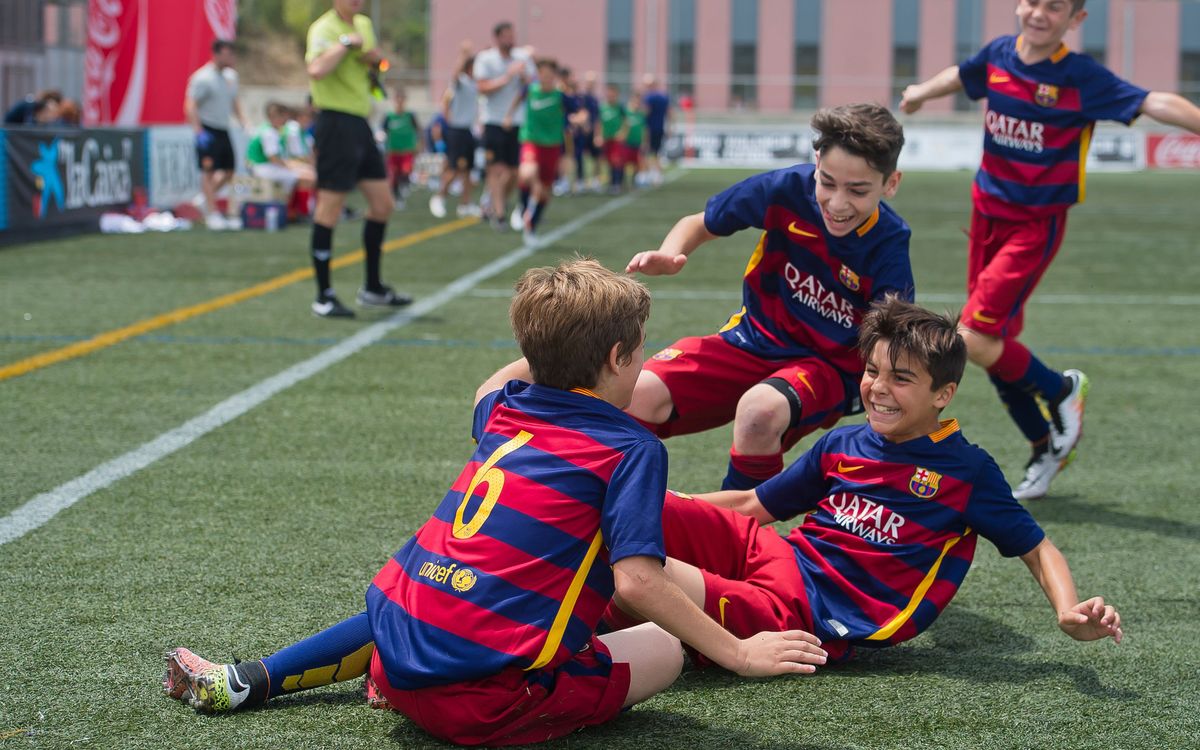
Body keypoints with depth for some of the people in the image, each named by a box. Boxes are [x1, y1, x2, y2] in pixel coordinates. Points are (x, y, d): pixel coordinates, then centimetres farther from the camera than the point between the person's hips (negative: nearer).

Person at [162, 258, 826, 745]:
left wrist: (560, 343, 40)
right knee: (664, 648, 7)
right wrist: (738, 654, -7)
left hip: (399, 657, 7)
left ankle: (245, 682, 29)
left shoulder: (505, 411, 14)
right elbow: (635, 581, -15)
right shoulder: (632, 448, -5)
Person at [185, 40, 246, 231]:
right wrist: (198, 131, -24)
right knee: (209, 171, -6)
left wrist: (242, 122, 14)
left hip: (223, 130, 8)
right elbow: (190, 106, -16)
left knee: (229, 171, 8)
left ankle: (206, 199, 25)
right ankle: (212, 214, -2)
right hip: (208, 130, -8)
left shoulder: (230, 76, 11)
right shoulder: (203, 78, -13)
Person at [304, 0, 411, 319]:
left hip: (360, 123, 9)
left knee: (382, 204, 12)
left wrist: (375, 57, 7)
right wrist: (346, 43, -23)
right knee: (330, 208, -5)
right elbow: (316, 69, -34)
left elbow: (377, 62, 30)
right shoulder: (324, 29, -14)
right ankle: (323, 297, 1)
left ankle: (372, 288, 25)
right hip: (336, 122, -9)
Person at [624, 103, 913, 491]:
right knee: (639, 395, -22)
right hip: (755, 339, 3)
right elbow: (700, 225, 3)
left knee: (760, 411, -38)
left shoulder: (889, 248, -19)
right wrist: (668, 256, -18)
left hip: (832, 367, -3)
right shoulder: (788, 188, -13)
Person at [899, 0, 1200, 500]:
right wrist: (919, 93, 39)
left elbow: (1156, 103, -23)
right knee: (994, 348, 9)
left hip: (1037, 224, -6)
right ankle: (1045, 448, 29)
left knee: (976, 341, -16)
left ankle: (1061, 391, 12)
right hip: (988, 214, 6)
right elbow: (959, 76, 23)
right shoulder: (998, 56, 1)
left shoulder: (1080, 77, -14)